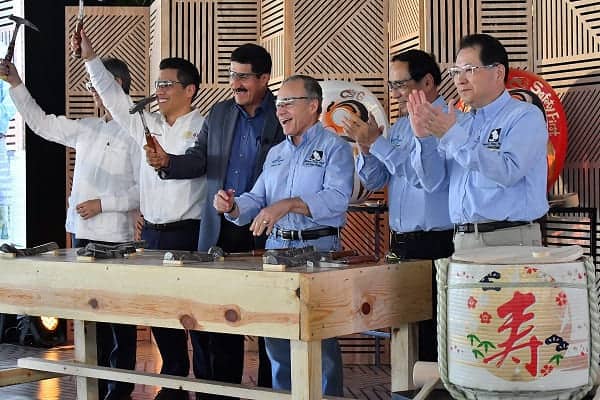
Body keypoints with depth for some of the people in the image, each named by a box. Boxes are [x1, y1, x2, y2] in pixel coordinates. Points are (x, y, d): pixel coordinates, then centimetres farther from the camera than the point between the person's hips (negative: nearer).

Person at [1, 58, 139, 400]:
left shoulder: (135, 134, -9)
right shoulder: (86, 129, 12)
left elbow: (145, 191, -12)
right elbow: (42, 123, 19)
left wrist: (103, 204, -14)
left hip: (115, 238, -7)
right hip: (83, 234, 7)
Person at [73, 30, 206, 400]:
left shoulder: (204, 127, -4)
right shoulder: (148, 125, 13)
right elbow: (113, 96, 10)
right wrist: (90, 57, 6)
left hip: (187, 233, -6)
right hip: (152, 232, 6)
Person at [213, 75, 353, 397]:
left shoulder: (334, 147, -3)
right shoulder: (275, 153, 19)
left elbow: (336, 198, -19)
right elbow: (256, 200, 14)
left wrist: (287, 204, -30)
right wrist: (233, 207, -8)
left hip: (318, 248, -6)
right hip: (276, 247, 6)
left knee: (320, 342, -1)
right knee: (276, 340, 10)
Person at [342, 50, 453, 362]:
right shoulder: (400, 126, 16)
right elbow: (373, 182, 18)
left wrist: (376, 142, -16)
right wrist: (366, 148, -2)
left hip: (437, 247, -8)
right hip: (401, 246, 8)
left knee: (433, 343, -7)